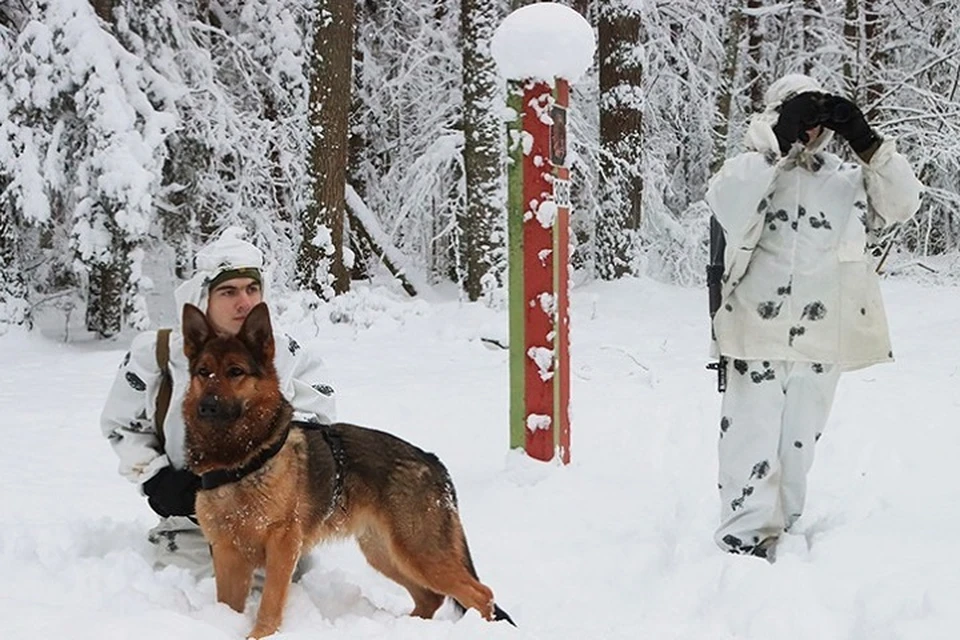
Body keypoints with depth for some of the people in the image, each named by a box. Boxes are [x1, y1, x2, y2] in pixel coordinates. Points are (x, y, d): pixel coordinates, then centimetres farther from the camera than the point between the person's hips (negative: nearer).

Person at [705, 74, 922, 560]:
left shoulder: (847, 179, 11)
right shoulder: (753, 170, 1)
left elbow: (902, 203, 1)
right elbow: (725, 201, -19)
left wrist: (866, 143, -9)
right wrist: (778, 143, -23)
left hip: (821, 340, 4)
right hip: (758, 335, -4)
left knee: (799, 441, 12)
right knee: (753, 439, -5)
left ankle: (783, 527, 22)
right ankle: (746, 535, -1)